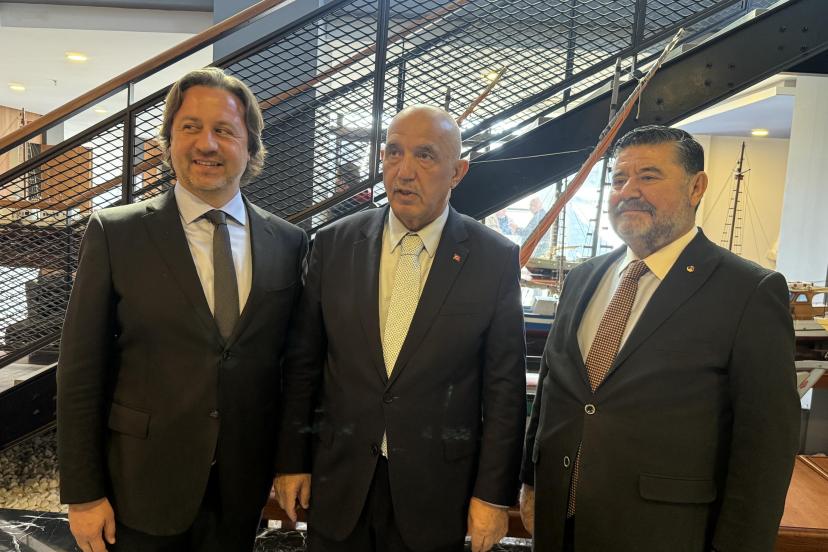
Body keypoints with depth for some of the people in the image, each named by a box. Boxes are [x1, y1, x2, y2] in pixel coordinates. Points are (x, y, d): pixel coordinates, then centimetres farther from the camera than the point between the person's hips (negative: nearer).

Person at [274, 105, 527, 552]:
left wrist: (494, 494, -4)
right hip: (339, 485, 2)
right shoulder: (333, 244, -3)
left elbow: (505, 387, -6)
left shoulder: (496, 259, -9)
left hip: (435, 493, -1)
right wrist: (291, 460, 4)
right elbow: (302, 362, 2)